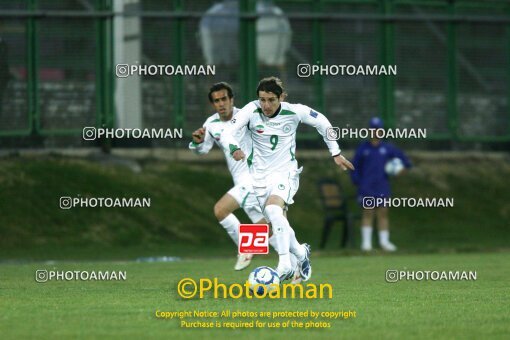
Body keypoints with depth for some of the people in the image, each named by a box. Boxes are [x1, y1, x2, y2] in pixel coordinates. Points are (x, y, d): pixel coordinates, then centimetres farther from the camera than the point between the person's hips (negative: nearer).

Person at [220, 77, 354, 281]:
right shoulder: (251, 111, -15)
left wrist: (335, 153, 9)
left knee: (273, 209, -30)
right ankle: (301, 253, 37)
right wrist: (234, 149, -46)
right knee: (277, 225, 8)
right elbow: (227, 133, -23)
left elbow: (322, 122, 4)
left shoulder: (295, 112, -13)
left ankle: (284, 264, -28)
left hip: (285, 172, -3)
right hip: (259, 175, 3)